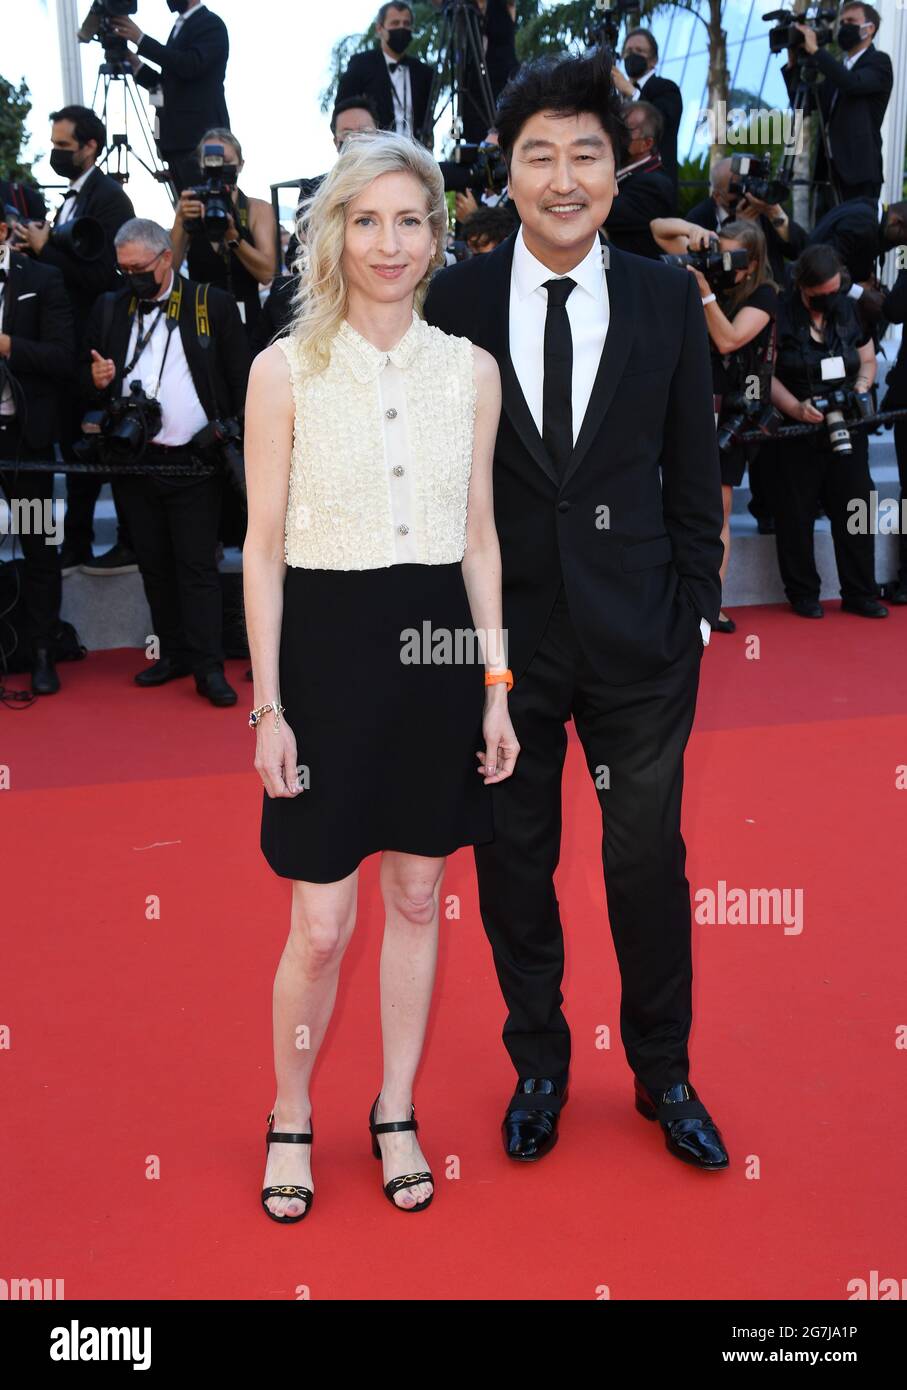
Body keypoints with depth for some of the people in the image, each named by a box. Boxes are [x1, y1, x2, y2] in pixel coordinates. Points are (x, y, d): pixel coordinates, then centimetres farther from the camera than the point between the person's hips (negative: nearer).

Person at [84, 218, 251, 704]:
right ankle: (173, 654, 21)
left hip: (193, 463, -4)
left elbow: (241, 379, -1)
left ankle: (208, 668, 0)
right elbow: (88, 383, 14)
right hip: (133, 463, 4)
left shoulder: (213, 304, 1)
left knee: (197, 566, -3)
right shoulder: (109, 308, 11)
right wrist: (95, 379, -9)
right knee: (154, 565, 11)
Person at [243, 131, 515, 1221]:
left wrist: (496, 685, 5)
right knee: (321, 924, 0)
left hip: (439, 644, 3)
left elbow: (478, 539, 9)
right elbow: (263, 547, -3)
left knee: (417, 896, 13)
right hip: (328, 643, -3)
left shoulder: (470, 371, 6)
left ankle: (396, 1113, 31)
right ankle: (290, 1120, 26)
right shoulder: (284, 369, -3)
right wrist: (268, 705, -8)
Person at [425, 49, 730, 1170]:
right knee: (514, 862, 12)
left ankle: (663, 1072, 33)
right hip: (502, 632, 0)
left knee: (650, 862, 10)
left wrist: (696, 609, 2)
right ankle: (538, 1066, 35)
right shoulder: (456, 299, -1)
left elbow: (692, 470, 5)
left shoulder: (667, 298, 0)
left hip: (638, 636, 0)